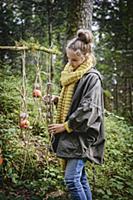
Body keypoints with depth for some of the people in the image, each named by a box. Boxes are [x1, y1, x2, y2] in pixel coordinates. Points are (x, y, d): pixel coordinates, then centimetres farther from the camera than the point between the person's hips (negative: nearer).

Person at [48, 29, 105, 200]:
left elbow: (89, 108, -18)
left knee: (71, 179, -14)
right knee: (80, 178, 12)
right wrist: (58, 100, 6)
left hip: (81, 135, -8)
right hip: (70, 135, 8)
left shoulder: (92, 77, -11)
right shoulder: (71, 75, 14)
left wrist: (66, 126, -14)